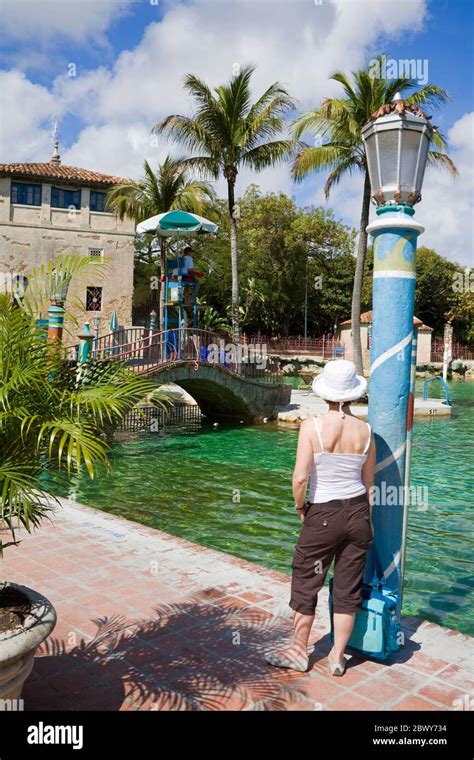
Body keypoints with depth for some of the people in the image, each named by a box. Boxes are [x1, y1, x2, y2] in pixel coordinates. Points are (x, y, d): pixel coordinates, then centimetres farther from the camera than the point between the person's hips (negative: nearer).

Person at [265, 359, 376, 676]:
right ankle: (338, 657, 28)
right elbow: (369, 483, 4)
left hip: (322, 516, -4)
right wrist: (367, 521, 16)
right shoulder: (365, 430, -4)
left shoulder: (312, 426, -16)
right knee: (348, 589, 15)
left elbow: (300, 478, -19)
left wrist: (300, 507, 0)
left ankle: (299, 653, 29)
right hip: (358, 512, 4)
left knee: (306, 584, 14)